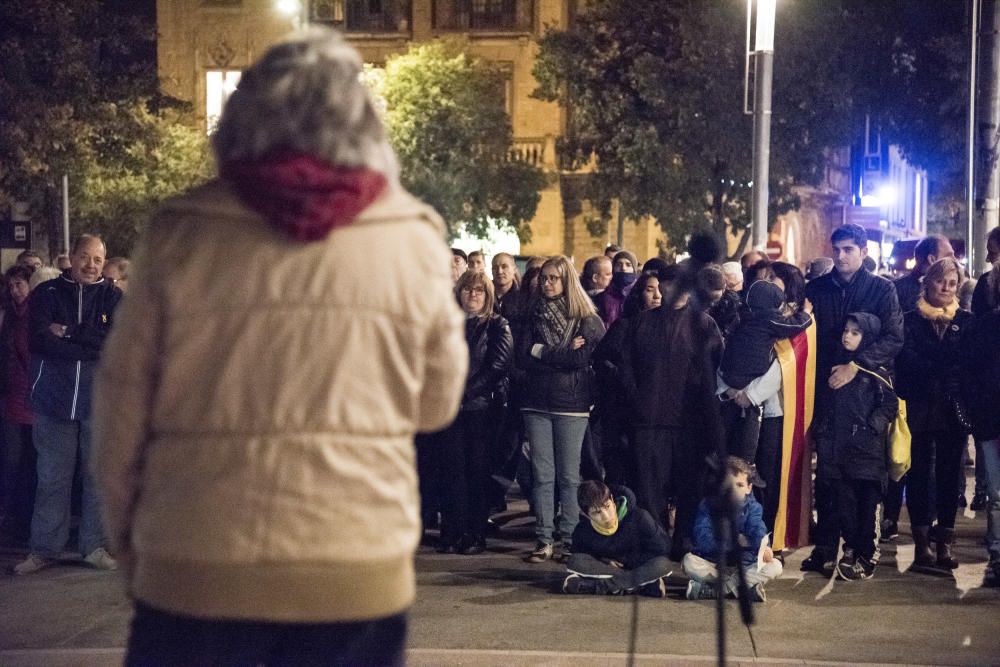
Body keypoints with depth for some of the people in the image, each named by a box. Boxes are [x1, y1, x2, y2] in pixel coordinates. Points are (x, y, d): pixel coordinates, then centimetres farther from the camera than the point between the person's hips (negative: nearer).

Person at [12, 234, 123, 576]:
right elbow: (39, 342, -10)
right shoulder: (46, 294, 3)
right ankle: (44, 548, 15)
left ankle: (95, 546, 17)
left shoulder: (113, 297, 4)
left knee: (99, 476, 6)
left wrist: (68, 334, -13)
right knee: (51, 478, 6)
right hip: (53, 400, 0)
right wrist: (92, 345, -13)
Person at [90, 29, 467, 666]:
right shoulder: (413, 239, -2)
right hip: (358, 571, 1)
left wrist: (127, 532, 15)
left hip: (195, 566, 0)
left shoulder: (183, 234, -3)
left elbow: (124, 403, 2)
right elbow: (437, 403, 8)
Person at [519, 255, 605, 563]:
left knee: (569, 476, 0)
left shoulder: (587, 320, 0)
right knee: (542, 474, 3)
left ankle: (570, 539, 6)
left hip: (572, 404, -3)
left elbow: (583, 358, -14)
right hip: (537, 402, 3)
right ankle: (544, 540, 6)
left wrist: (542, 351, -7)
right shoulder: (536, 316, 12)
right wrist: (562, 356, -9)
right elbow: (522, 358, 0)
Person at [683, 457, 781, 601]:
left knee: (775, 566, -23)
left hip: (744, 565, 1)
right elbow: (702, 539, -15)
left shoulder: (753, 507, 1)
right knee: (688, 561, -28)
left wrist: (764, 547, -35)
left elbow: (758, 531, -17)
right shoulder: (707, 505, -3)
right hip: (711, 564, -1)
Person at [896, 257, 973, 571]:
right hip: (920, 409, -1)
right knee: (920, 475, 1)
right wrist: (945, 373, -10)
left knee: (949, 475, 3)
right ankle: (922, 542, 6)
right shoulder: (912, 321, 6)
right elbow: (907, 362, -4)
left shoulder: (967, 321, 9)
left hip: (954, 411, 1)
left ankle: (945, 543, 8)